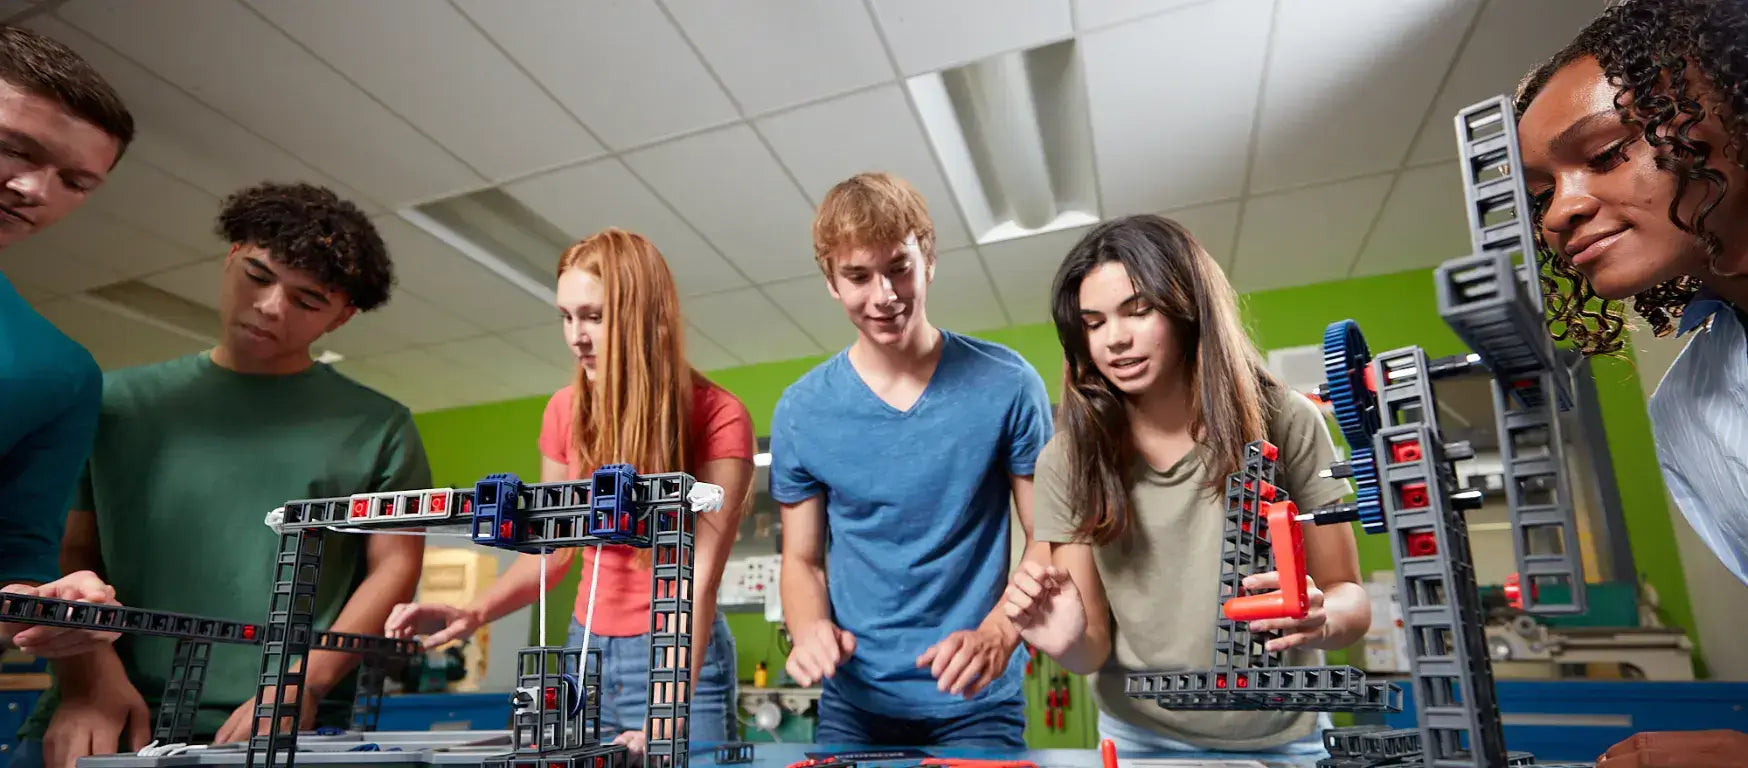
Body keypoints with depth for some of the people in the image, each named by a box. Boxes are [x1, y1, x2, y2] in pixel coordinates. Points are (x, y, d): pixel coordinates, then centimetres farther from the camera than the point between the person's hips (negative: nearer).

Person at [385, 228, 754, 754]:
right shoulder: (566, 412, 2)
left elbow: (701, 573, -21)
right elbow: (553, 548, 9)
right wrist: (474, 614, -7)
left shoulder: (718, 418, -15)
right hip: (586, 652, 5)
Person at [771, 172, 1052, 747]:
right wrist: (809, 629, -16)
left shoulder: (1006, 385, -9)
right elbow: (801, 559, 5)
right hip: (854, 701, 2)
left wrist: (997, 634, -21)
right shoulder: (801, 412, -4)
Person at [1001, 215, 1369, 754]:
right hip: (1143, 739, 0)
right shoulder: (1066, 461, -11)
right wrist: (1069, 643, -28)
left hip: (1282, 740, 1)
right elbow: (1095, 648, -7)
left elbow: (1350, 597, -4)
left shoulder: (1285, 422, -12)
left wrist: (1322, 618, -25)